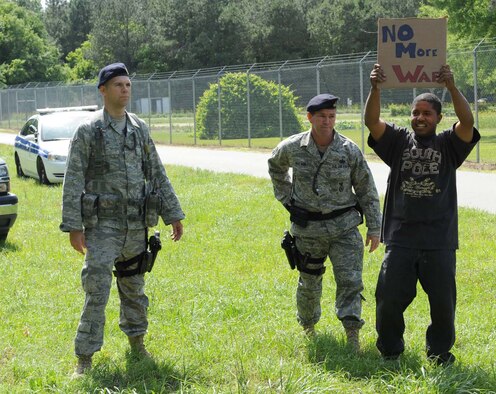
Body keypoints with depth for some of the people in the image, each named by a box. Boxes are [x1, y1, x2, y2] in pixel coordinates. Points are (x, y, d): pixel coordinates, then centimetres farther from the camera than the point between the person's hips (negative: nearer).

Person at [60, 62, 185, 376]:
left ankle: (136, 342, 32)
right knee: (97, 292, -10)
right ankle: (85, 359, -5)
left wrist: (173, 214, 10)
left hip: (136, 224, 5)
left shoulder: (140, 129, 9)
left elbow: (157, 174, 13)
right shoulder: (88, 131, -6)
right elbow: (73, 182, -8)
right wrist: (73, 227, -14)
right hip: (103, 224, -5)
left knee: (134, 287, 15)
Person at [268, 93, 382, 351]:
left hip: (344, 226, -1)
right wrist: (286, 197, 13)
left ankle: (352, 335, -8)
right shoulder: (293, 148, -5)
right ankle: (308, 326, 37)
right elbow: (275, 166, 19)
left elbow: (367, 190, 1)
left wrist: (374, 227, 1)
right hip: (308, 228, 1)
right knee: (309, 283, 13)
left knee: (350, 281, -10)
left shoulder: (349, 150, -7)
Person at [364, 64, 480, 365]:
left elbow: (468, 121, -13)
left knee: (443, 300, 5)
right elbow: (372, 121, -6)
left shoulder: (449, 145, 6)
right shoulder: (398, 141, 9)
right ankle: (390, 351, 19)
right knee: (390, 298, 2)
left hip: (440, 241, -1)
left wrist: (452, 87, -27)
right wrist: (376, 89, -23)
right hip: (400, 238, 1)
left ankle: (440, 351, 23)